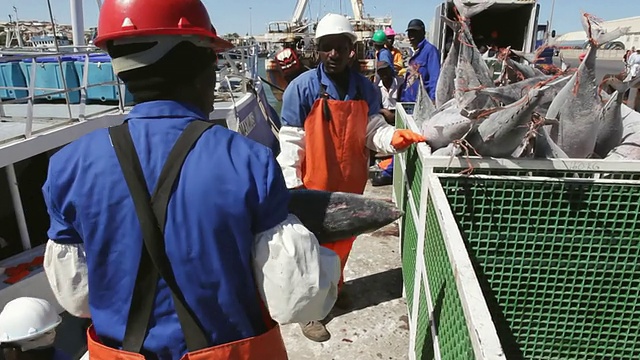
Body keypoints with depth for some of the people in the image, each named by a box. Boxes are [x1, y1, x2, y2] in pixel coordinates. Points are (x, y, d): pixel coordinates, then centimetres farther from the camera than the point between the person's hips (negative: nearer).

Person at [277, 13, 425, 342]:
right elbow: (291, 141, -11)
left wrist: (393, 137, -25)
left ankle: (333, 286, 48)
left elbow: (373, 130, -3)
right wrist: (292, 185, -13)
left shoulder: (365, 89, 0)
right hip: (314, 186, -4)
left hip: (350, 183, 5)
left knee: (343, 240, 22)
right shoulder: (302, 88, -13)